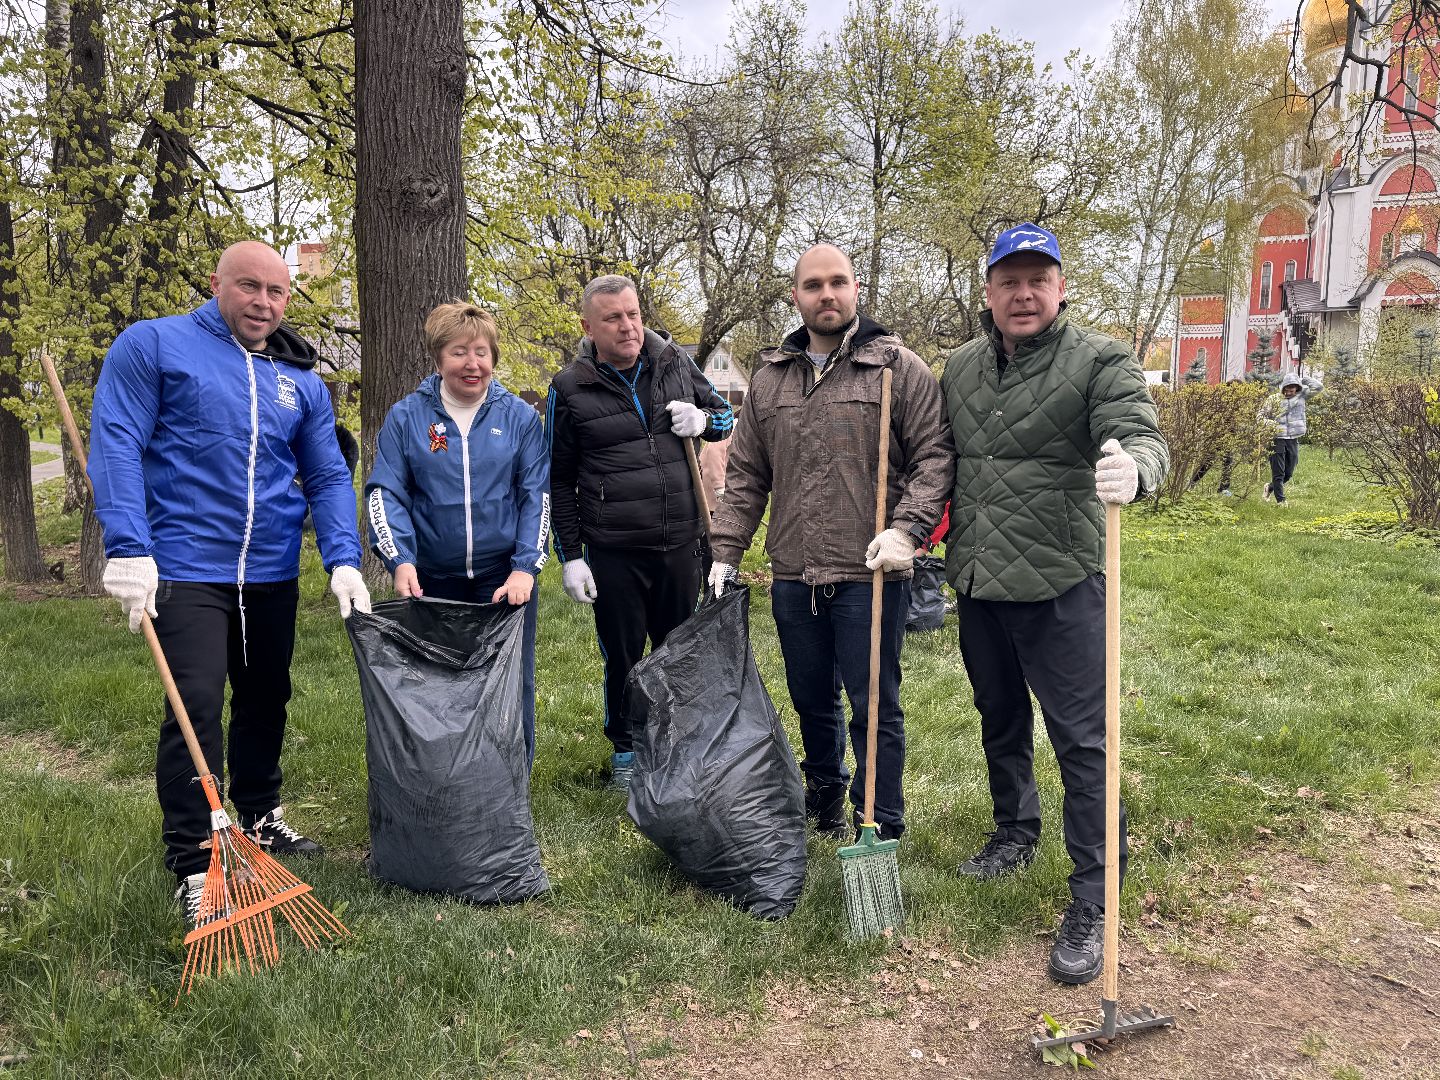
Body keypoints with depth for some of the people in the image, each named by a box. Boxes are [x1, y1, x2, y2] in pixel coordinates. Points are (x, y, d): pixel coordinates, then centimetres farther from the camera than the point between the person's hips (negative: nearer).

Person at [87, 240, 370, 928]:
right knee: (196, 706, -9)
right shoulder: (153, 346, -3)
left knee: (266, 699, 17)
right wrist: (129, 550, -19)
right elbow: (116, 447, -9)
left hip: (273, 574, 5)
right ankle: (194, 865, 4)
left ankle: (261, 817, 37)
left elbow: (328, 477, 9)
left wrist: (343, 561, -5)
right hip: (186, 569, -5)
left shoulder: (301, 380, 10)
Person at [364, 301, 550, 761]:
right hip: (433, 580, 0)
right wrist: (401, 560, -17)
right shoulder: (406, 417, 1)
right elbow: (385, 493, -3)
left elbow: (537, 497, -2)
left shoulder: (520, 417, 2)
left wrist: (525, 568, -12)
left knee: (511, 688, 5)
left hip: (505, 578, 0)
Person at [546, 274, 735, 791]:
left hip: (680, 543, 3)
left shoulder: (675, 362, 3)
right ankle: (625, 749, 30)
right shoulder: (570, 388, -4)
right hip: (613, 553, -3)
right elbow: (559, 480, 1)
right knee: (622, 657, 9)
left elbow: (725, 414, 17)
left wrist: (703, 420, -8)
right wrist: (570, 557, -2)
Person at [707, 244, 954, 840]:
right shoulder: (769, 377, 12)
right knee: (812, 701, 19)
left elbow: (935, 454, -5)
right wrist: (725, 552, 9)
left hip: (870, 574, -4)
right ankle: (824, 796, 41)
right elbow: (745, 475, 15)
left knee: (873, 707, 3)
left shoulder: (898, 366, -1)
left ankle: (880, 831, 18)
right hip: (793, 575, 5)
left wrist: (907, 529, -17)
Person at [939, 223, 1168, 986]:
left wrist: (1134, 467, -43)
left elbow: (1140, 435, -21)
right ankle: (1015, 832, 44)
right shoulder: (959, 367, 10)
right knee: (1000, 721, 21)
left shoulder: (1098, 360, -7)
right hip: (977, 581, 6)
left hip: (1059, 585, -6)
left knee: (1082, 740, -2)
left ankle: (1092, 905, 9)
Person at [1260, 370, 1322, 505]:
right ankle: (1280, 500, 5)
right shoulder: (1273, 399, 0)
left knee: (1289, 473, 11)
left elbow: (1317, 385, 7)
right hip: (1277, 439, -3)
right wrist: (1271, 424, -16)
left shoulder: (1301, 396, 7)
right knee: (1278, 473, -2)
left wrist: (1303, 379, 4)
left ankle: (1270, 487, 33)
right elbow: (1261, 415, 1)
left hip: (1293, 440, 3)